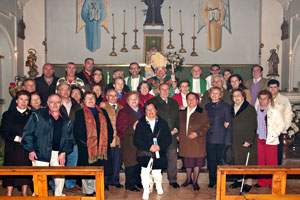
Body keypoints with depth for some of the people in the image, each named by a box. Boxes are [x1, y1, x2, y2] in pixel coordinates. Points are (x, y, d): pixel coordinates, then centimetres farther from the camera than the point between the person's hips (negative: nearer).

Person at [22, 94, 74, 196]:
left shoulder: (66, 120, 11)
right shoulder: (38, 115, 0)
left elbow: (69, 138, 11)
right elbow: (28, 133, 0)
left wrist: (64, 152, 0)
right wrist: (31, 150, -6)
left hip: (59, 154, 4)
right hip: (41, 153, -3)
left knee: (60, 178, 7)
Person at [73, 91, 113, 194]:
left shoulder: (102, 112, 15)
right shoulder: (80, 113, 4)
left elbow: (109, 128, 14)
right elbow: (77, 131, -3)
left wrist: (109, 140, 4)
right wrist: (82, 143, -11)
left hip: (102, 146, 4)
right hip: (86, 147, -3)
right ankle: (88, 189, 10)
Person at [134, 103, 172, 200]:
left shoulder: (162, 123, 8)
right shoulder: (140, 124, 3)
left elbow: (168, 138, 4)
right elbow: (136, 140, -4)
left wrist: (160, 146, -12)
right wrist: (149, 147, -15)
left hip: (159, 153, 1)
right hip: (145, 154, -1)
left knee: (157, 173, 7)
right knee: (145, 173, -10)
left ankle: (159, 186, 37)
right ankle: (146, 191, 10)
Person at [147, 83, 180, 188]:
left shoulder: (174, 103, 17)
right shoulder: (152, 102, 0)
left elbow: (177, 117, 18)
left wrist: (176, 128, 0)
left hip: (172, 135, 4)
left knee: (173, 158, 7)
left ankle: (173, 180, 19)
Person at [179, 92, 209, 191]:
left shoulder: (202, 112, -2)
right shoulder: (182, 112, 12)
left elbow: (206, 126, -7)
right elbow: (180, 125, 18)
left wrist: (197, 133, -17)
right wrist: (179, 134, 4)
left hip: (197, 141, -3)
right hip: (185, 141, 4)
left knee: (196, 162, 2)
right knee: (187, 162, 13)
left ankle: (195, 181, 15)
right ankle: (188, 179, 31)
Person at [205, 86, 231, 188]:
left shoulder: (225, 106, 1)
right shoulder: (207, 106, 12)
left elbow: (227, 122, 1)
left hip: (221, 138, -3)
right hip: (210, 137, 3)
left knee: (220, 160, 1)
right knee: (211, 160, 3)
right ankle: (212, 181, 15)